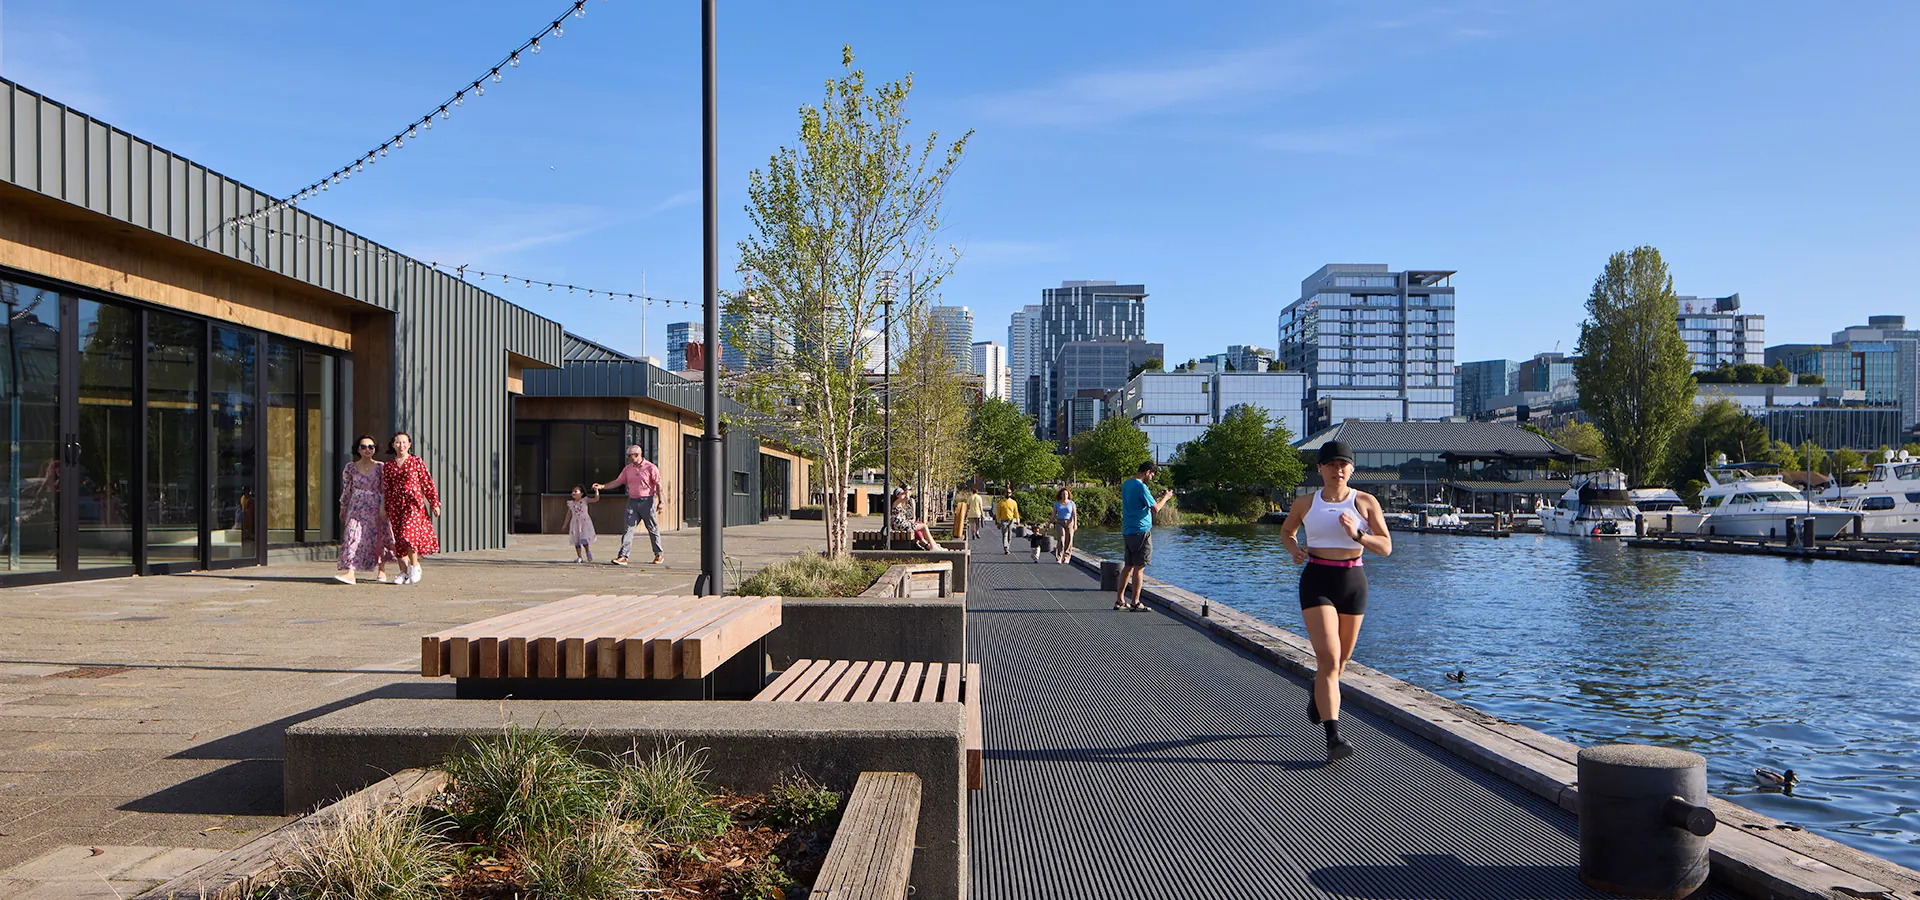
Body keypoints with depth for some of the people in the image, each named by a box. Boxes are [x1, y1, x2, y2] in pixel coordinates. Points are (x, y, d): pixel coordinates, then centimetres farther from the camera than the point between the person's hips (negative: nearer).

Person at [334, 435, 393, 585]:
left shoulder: (381, 467, 1)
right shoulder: (350, 468, 5)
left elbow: (385, 490, -1)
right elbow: (346, 490, 12)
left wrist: (383, 508, -10)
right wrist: (342, 509, 14)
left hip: (376, 509, -1)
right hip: (356, 509, 1)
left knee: (380, 538, 5)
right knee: (352, 536, -12)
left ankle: (381, 571, 21)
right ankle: (350, 572, -21)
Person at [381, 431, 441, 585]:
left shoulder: (417, 462, 2)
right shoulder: (388, 467, 11)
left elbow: (428, 483, 2)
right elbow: (386, 490, 15)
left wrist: (434, 503, 0)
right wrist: (386, 510, 14)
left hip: (414, 503, -4)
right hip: (396, 504, 4)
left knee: (408, 534, -18)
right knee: (398, 539, 3)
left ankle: (415, 566, 1)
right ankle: (404, 572, 12)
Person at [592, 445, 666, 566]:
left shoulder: (650, 467, -5)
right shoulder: (627, 468, 11)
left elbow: (658, 485, -5)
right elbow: (618, 482, 14)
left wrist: (661, 502, -10)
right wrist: (601, 486, 4)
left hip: (647, 501, -5)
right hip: (632, 501, 5)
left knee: (652, 529, 4)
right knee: (628, 528, -5)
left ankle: (659, 555, 18)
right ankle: (623, 556, -8)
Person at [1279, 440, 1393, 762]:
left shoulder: (1366, 502, 1)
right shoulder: (1305, 503, 3)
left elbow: (1386, 546, -3)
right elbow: (1286, 531, 21)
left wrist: (1357, 534, -21)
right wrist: (1294, 549, 0)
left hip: (1353, 582, 2)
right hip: (1316, 582, -2)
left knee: (1342, 657, 17)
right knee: (1329, 657, -15)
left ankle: (1319, 689, 52)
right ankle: (1333, 737, -19)